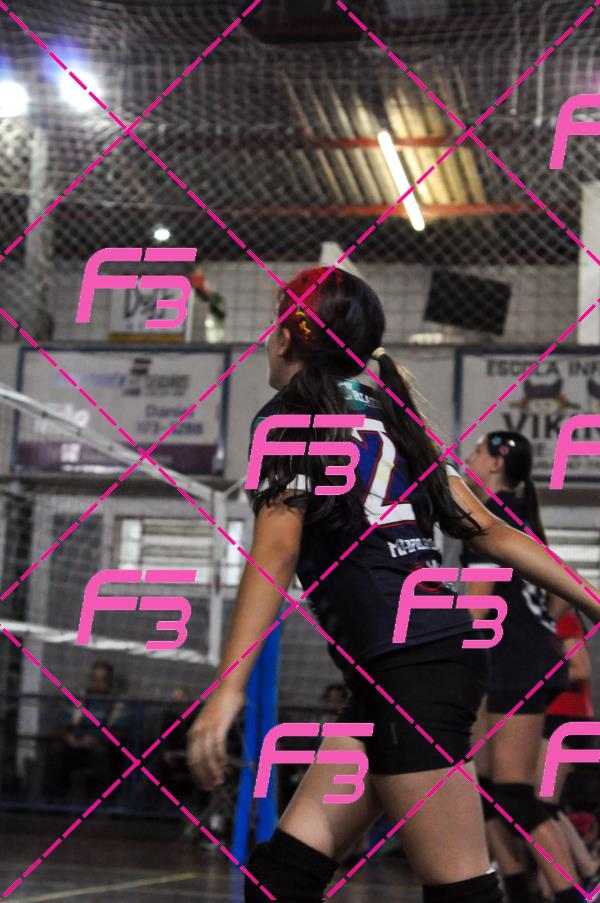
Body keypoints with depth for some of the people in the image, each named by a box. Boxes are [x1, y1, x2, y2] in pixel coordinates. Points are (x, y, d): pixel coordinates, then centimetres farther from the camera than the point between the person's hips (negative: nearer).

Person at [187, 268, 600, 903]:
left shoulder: (290, 415, 0)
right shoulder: (386, 417, 21)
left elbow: (276, 550, -13)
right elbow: (492, 531, 16)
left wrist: (228, 686, -18)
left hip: (409, 665, -8)